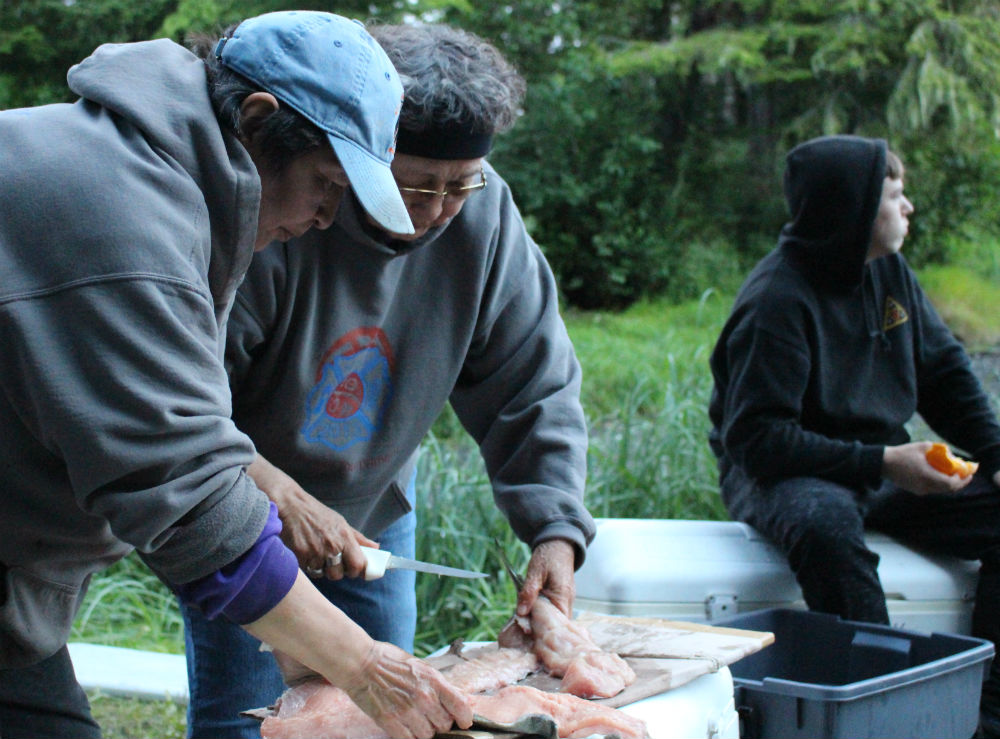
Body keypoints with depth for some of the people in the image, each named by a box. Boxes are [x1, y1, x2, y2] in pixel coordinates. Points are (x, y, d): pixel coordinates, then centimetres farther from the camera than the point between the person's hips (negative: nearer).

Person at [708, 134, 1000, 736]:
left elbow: (946, 372, 15)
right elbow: (758, 440, -22)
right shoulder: (777, 300, -19)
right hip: (780, 477, -8)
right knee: (827, 524, -41)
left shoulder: (889, 271, 5)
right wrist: (879, 462, -26)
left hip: (881, 469, 8)